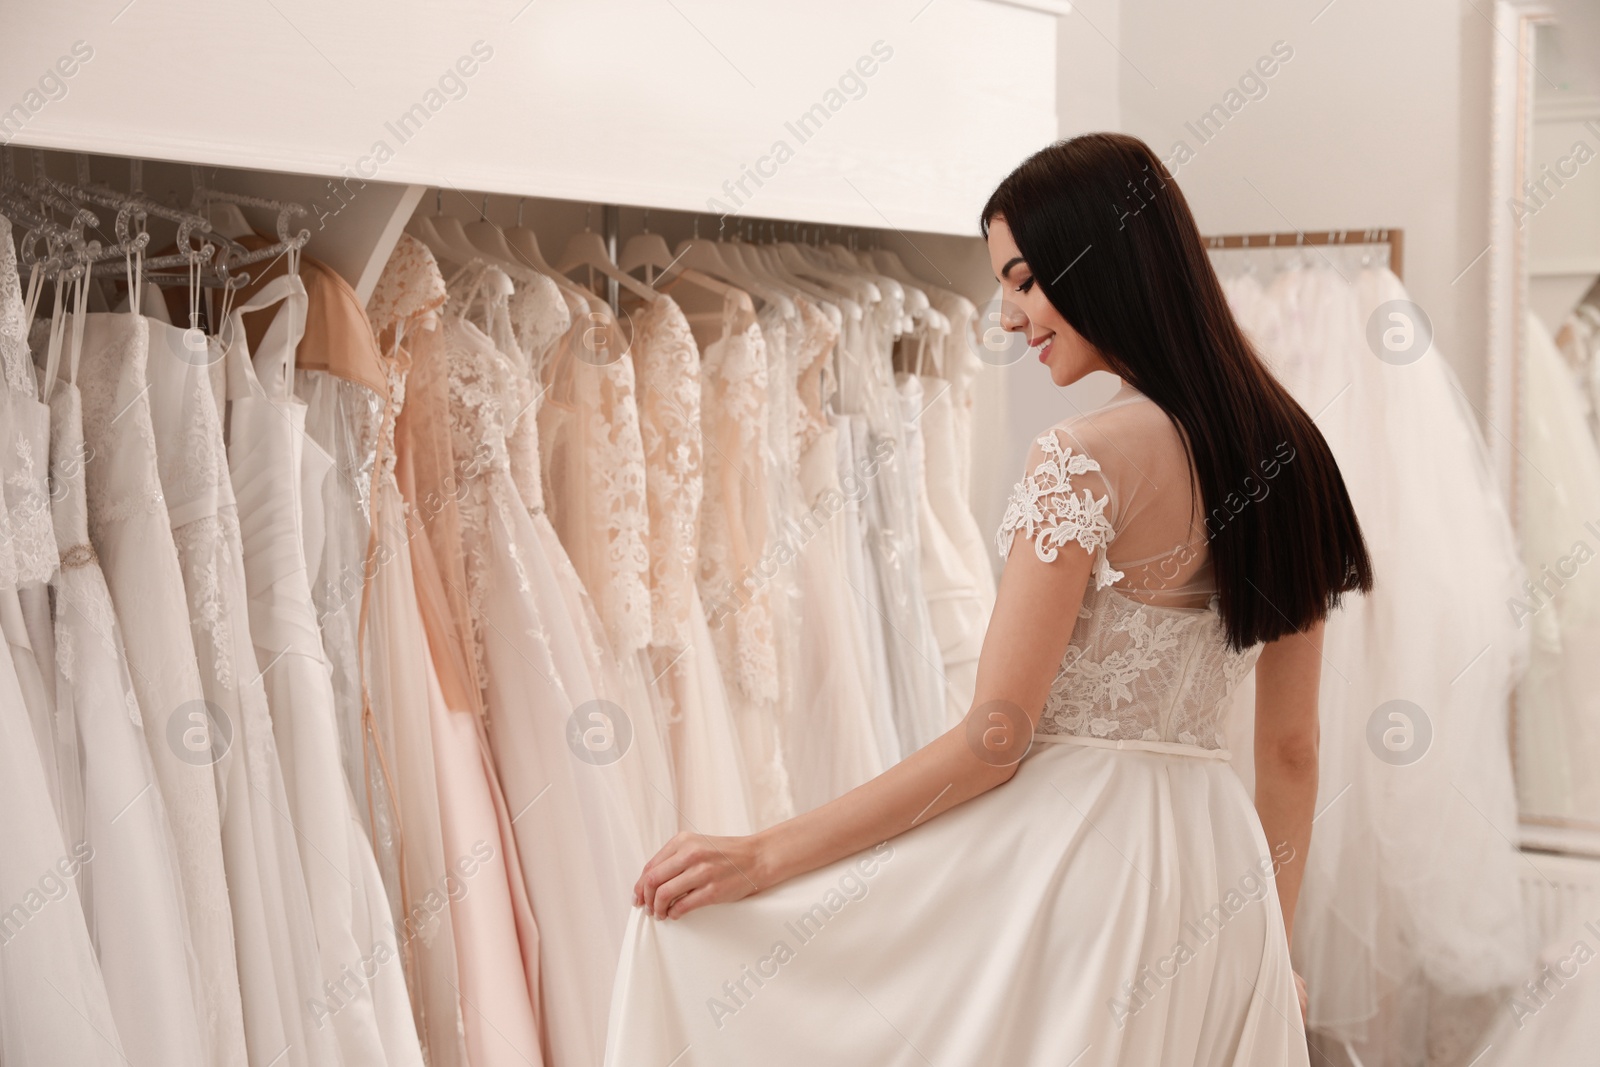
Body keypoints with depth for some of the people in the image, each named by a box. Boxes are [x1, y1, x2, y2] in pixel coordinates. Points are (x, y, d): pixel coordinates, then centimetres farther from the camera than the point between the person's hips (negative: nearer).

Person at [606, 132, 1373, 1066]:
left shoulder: (1090, 456, -15)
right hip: (1221, 875, 8)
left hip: (1073, 863, -8)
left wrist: (763, 856, -12)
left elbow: (992, 743, -17)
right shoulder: (1282, 449, 7)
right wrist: (1270, 948, 19)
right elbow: (1292, 751, 11)